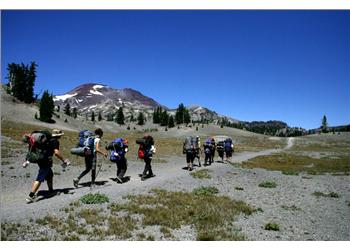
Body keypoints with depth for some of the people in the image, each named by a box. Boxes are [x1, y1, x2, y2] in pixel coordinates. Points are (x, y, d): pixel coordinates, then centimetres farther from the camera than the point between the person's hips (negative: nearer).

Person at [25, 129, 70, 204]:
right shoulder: (55, 141, -4)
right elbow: (56, 152, -19)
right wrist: (64, 161, -10)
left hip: (40, 159, 9)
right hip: (46, 161, -9)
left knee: (50, 175, 23)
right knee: (39, 179, -9)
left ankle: (51, 191, 36)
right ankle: (30, 196, -13)